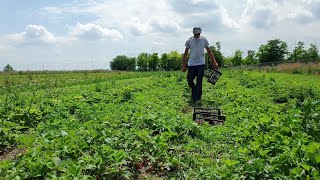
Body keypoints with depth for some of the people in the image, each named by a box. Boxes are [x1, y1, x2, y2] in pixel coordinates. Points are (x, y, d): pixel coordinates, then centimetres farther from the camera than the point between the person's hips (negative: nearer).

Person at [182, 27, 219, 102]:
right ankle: (194, 92, 29)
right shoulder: (189, 41, 5)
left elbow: (209, 52, 11)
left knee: (199, 82, -6)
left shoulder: (204, 40, 6)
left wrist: (214, 62, 4)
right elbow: (185, 53, 9)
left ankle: (196, 98, 3)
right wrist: (183, 65, 5)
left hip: (200, 64, -1)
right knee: (189, 80, 0)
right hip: (191, 64, 1)